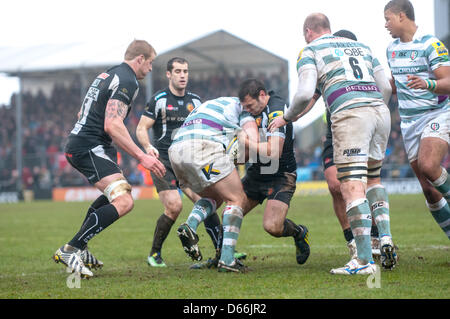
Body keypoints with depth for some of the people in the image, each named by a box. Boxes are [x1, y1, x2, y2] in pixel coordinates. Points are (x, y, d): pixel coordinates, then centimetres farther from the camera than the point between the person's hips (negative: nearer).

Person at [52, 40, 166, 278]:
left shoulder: (108, 75, 19)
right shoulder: (127, 81, -12)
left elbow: (82, 113, 27)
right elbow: (112, 125, -24)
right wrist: (141, 156, -25)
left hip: (78, 144, 11)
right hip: (90, 148, -11)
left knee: (116, 192, 29)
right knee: (123, 202, -21)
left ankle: (79, 249, 26)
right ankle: (69, 251, -22)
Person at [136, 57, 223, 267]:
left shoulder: (195, 100, 11)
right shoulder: (159, 99, -3)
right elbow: (141, 128, -4)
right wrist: (148, 147, -23)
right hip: (163, 161, -4)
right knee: (174, 206, -19)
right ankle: (154, 253, -2)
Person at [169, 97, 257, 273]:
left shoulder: (204, 107, 41)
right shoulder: (240, 105, 21)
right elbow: (253, 141, 6)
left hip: (175, 151, 7)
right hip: (204, 146, -7)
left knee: (215, 197, 24)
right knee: (236, 199, 3)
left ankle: (190, 225, -5)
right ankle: (227, 258, -9)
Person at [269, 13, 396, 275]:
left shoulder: (310, 51, 11)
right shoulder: (361, 47, 28)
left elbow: (306, 93, -3)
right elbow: (386, 88, 24)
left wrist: (287, 118, 13)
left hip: (350, 114, -6)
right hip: (380, 110, 6)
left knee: (352, 189, -8)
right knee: (373, 179, 24)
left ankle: (365, 261, -15)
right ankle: (386, 239, 8)